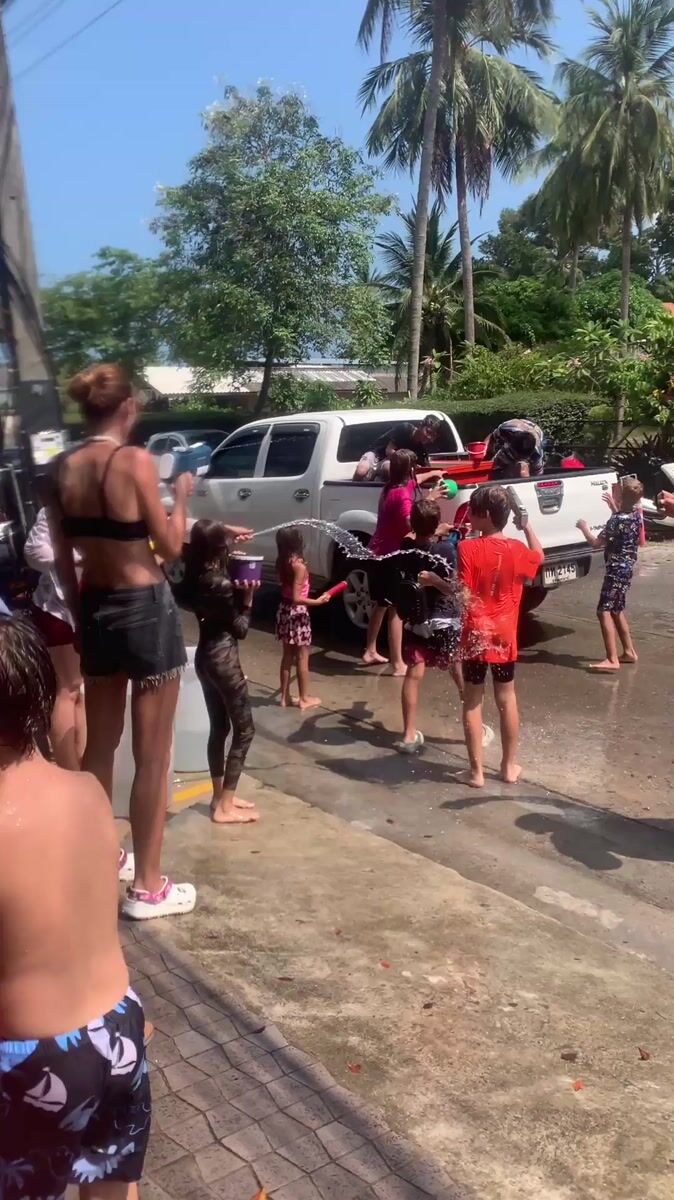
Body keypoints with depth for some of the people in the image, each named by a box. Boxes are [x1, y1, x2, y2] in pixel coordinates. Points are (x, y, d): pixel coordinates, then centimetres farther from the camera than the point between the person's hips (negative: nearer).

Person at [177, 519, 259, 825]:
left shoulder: (194, 577, 1)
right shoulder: (222, 584, -19)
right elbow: (240, 629, -13)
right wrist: (247, 599, -7)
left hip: (205, 656, 8)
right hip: (223, 658, -8)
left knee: (219, 728, 17)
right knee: (244, 729, 1)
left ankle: (220, 797, 26)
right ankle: (225, 807, 3)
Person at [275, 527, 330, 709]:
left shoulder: (281, 562, 1)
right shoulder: (298, 565, -21)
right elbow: (296, 598, -22)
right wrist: (317, 601, -17)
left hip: (284, 610, 7)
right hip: (297, 613, -7)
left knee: (287, 656, 15)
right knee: (302, 658, 5)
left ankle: (285, 696, 22)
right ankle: (304, 698, 13)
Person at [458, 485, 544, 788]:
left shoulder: (468, 548, -16)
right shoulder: (517, 549, -4)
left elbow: (464, 596, -19)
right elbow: (539, 556, 20)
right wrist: (526, 527, 23)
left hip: (476, 636, -3)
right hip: (504, 637, 3)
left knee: (473, 703, 8)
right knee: (507, 700, 17)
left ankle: (476, 771, 12)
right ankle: (510, 766, 26)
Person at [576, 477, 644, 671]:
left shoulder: (617, 520, -21)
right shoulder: (635, 514, 5)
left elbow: (596, 543, -15)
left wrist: (584, 528, 1)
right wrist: (614, 509, 21)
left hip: (616, 569, -9)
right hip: (626, 568, 9)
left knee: (604, 611, -11)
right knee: (616, 610, 19)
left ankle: (612, 660, -18)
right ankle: (629, 651, 26)